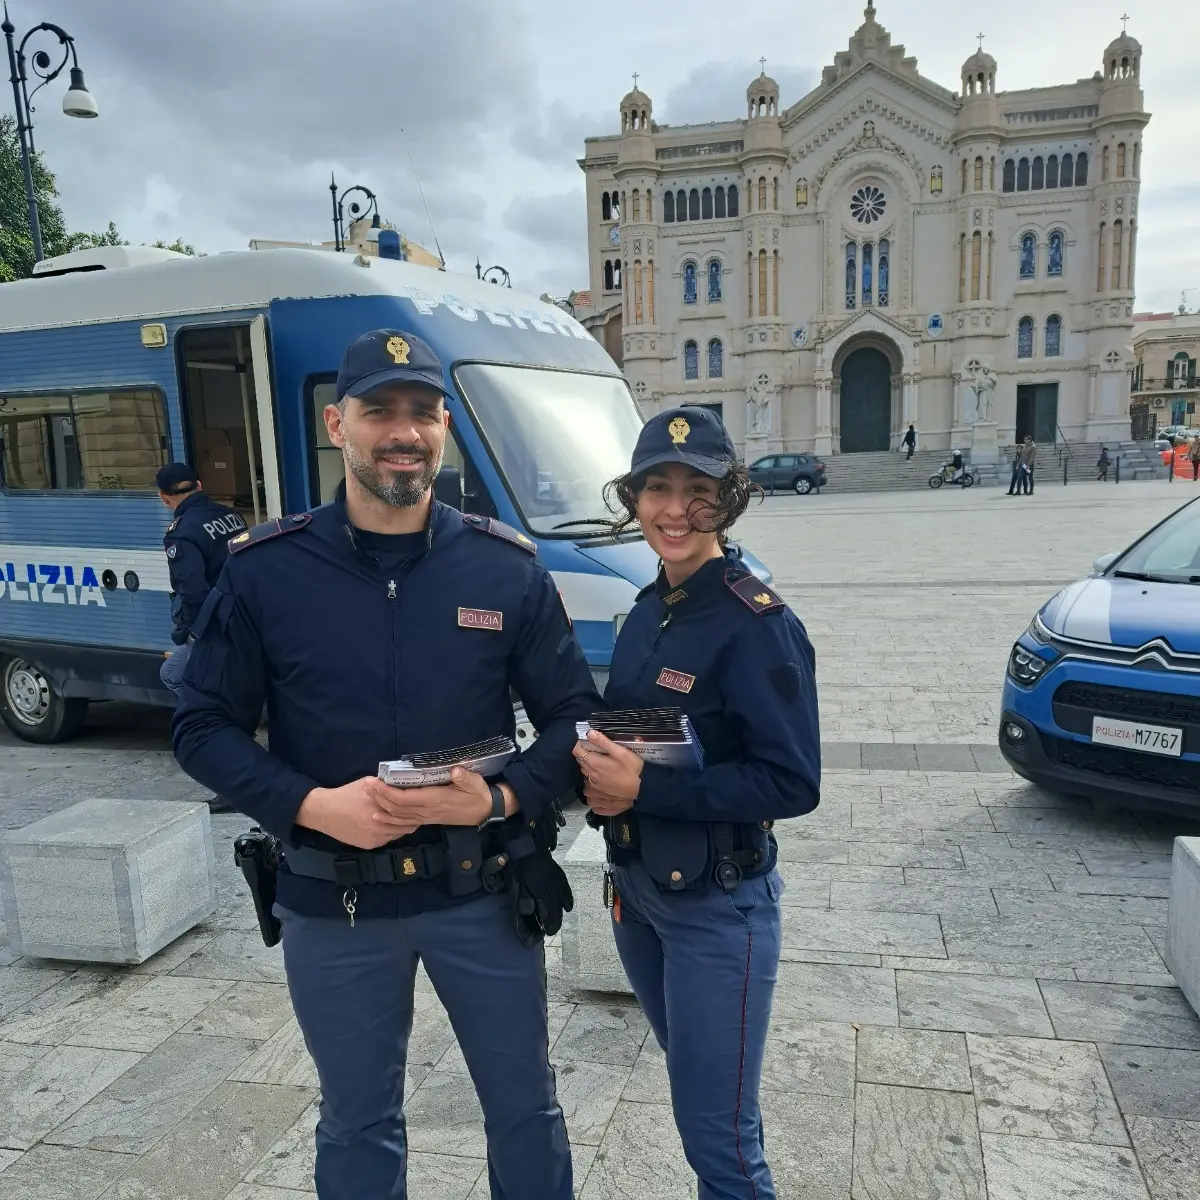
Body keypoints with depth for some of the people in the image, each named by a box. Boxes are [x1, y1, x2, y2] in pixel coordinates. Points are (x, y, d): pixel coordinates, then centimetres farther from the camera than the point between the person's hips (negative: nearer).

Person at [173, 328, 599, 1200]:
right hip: (334, 902, 0)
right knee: (357, 1126, 22)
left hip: (484, 892, 1)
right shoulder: (265, 570, -8)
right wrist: (312, 805, -18)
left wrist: (501, 800, -19)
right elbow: (204, 728, -3)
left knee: (525, 1108, 20)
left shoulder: (507, 566, -6)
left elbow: (573, 716, -2)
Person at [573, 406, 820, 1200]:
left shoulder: (757, 624, -19)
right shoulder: (649, 612, 4)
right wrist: (600, 772, -9)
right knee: (704, 1099, 26)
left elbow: (793, 784, -22)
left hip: (718, 904, -7)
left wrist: (647, 787, -25)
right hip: (635, 885, 7)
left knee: (718, 1136, 7)